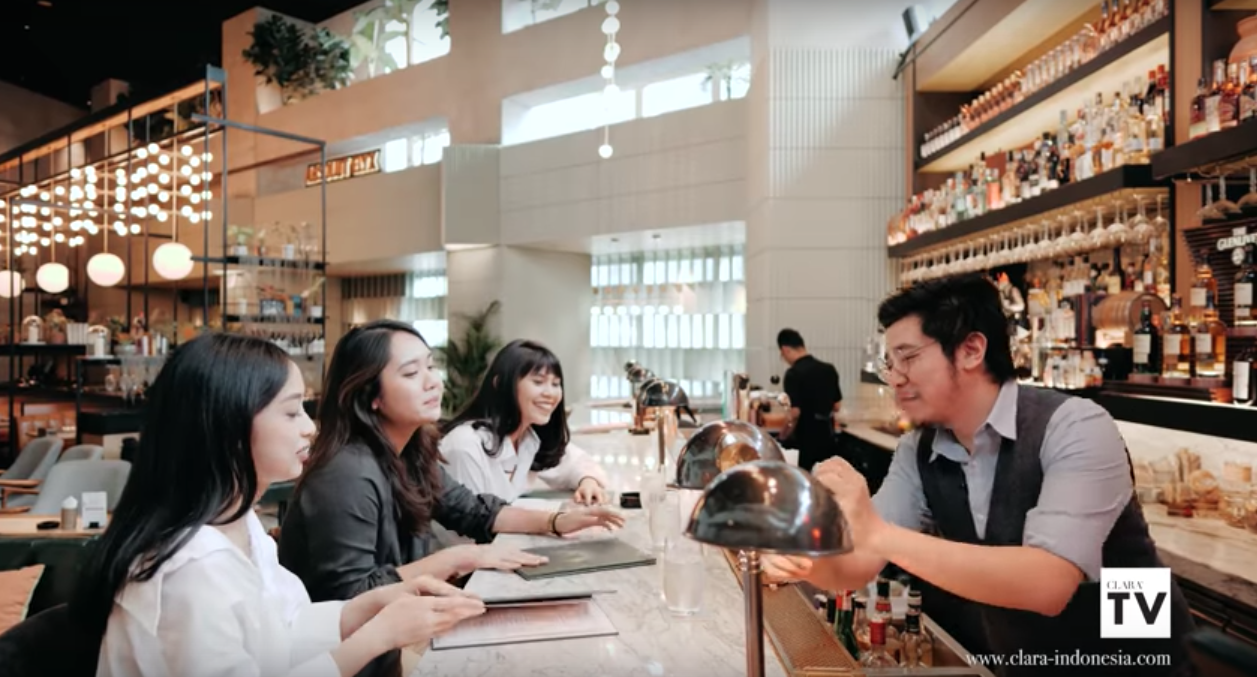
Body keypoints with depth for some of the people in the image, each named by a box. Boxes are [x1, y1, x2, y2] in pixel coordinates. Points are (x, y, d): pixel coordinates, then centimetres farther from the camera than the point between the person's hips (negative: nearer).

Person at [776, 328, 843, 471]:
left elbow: (795, 412, -19)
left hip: (807, 440, -6)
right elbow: (837, 406, 11)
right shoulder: (829, 369, 5)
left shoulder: (794, 373, -15)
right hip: (828, 437, 6)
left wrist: (783, 436, -3)